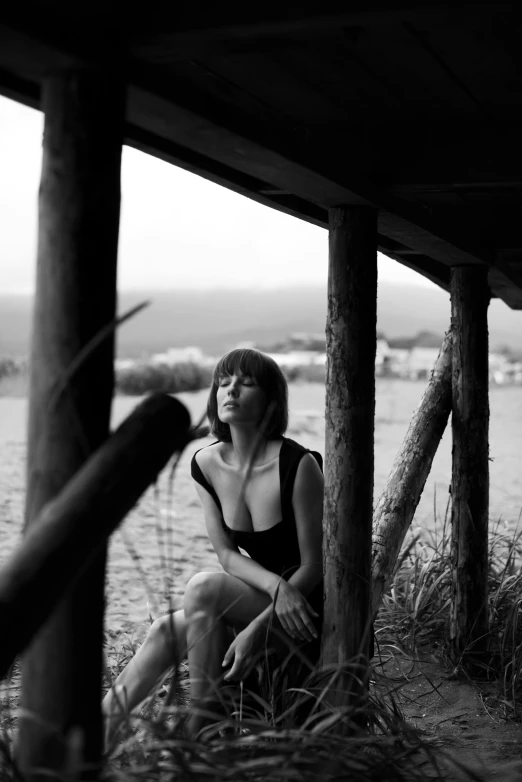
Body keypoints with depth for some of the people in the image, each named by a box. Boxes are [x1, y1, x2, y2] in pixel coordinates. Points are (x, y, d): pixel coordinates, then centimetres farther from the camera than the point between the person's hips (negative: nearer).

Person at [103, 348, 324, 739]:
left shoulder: (298, 465, -20)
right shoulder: (206, 465, -1)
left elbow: (313, 565, -16)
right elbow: (228, 554, -1)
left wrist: (258, 628, -25)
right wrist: (276, 586, -22)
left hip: (310, 610, -6)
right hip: (260, 600, 6)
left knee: (202, 589, -26)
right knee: (165, 631, -14)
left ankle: (197, 732, -17)